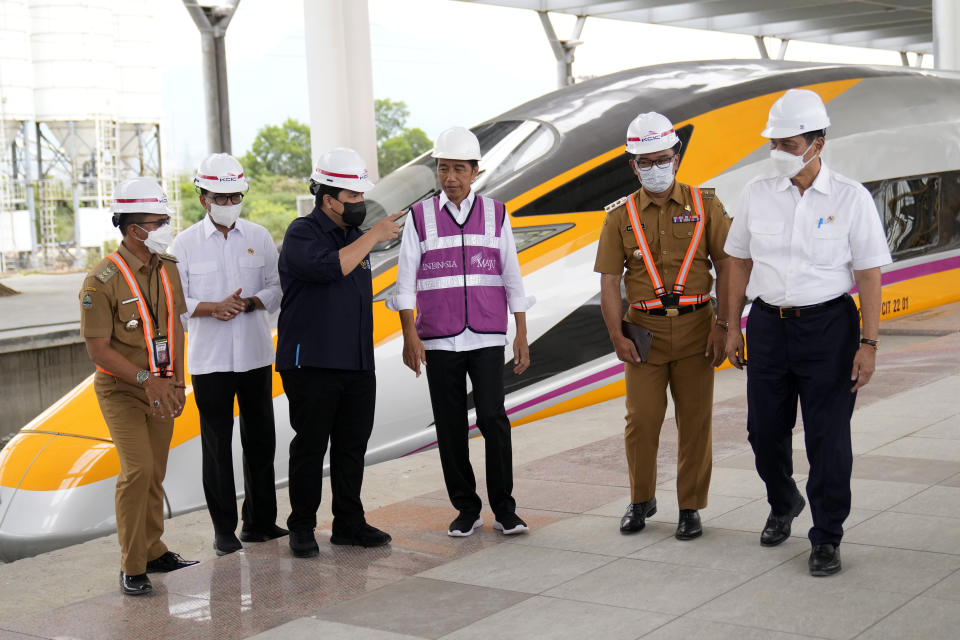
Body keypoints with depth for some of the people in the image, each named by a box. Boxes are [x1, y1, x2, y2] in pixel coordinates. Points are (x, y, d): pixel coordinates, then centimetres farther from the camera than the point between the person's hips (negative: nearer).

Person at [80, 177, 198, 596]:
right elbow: (98, 348, -16)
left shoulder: (169, 267, 3)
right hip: (121, 389, -6)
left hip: (161, 388, 6)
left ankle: (153, 551, 23)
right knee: (137, 470, -15)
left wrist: (176, 381, 4)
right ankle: (132, 567, -6)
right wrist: (146, 380, -23)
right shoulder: (103, 280, -17)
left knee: (155, 472, 10)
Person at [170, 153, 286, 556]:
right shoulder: (185, 244, 0)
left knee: (260, 440, 8)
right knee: (216, 445, 3)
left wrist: (249, 303, -15)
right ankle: (223, 529, 13)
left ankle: (259, 522, 21)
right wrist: (214, 307, -19)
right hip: (209, 360, -2)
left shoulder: (259, 237, 6)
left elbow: (277, 288, 5)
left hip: (256, 356, 2)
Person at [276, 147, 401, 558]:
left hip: (357, 364, 7)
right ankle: (302, 528, 12)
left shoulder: (353, 234, 16)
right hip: (311, 365, -7)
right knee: (310, 447, 1)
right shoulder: (302, 234, -8)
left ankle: (349, 523, 20)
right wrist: (373, 237, -19)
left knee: (352, 446, 10)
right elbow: (330, 266, -28)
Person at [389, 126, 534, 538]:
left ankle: (504, 509, 2)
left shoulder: (495, 214, 7)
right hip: (438, 341, 1)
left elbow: (513, 278, 9)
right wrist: (410, 336, -5)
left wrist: (522, 335, 4)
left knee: (492, 417, -11)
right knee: (450, 426, 4)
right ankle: (467, 509, 15)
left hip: (487, 338, 0)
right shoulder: (420, 217, 4)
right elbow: (405, 282, 3)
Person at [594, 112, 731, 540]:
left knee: (695, 421, 4)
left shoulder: (705, 205, 2)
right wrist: (617, 336, -6)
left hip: (695, 328, 0)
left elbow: (726, 267, 1)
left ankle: (690, 508, 16)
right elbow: (608, 281, 3)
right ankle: (641, 501, 23)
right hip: (644, 330, 0)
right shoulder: (620, 215, 4)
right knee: (641, 419, 2)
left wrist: (722, 325, -7)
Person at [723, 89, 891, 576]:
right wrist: (733, 327, 8)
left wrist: (868, 344, -12)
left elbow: (869, 274, -6)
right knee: (765, 430, 11)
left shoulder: (850, 198, -6)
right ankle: (783, 504, 40)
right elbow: (740, 262, 10)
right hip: (768, 323, 3)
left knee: (828, 439, 0)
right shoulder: (757, 194, 3)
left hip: (828, 325, -3)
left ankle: (826, 539, 14)